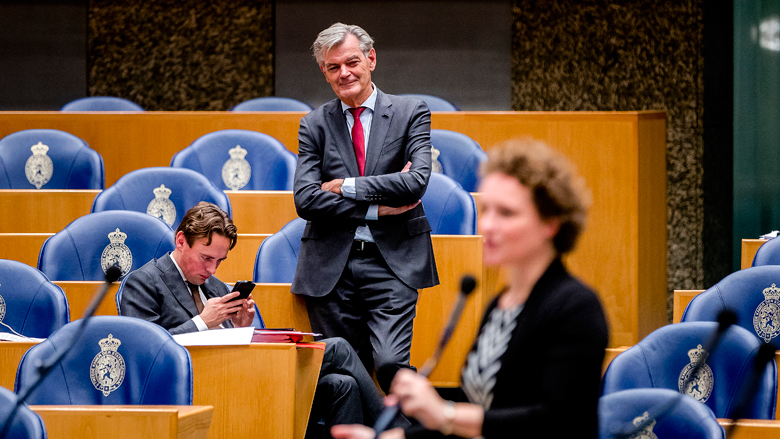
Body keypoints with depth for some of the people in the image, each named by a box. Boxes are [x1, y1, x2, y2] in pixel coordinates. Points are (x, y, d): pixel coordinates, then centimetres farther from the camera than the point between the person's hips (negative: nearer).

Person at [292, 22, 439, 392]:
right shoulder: (315, 125, 10)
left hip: (392, 264, -2)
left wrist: (347, 187, -9)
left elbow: (417, 181, -10)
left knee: (391, 364, -19)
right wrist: (377, 208, -10)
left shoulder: (411, 113, 5)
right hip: (332, 266, 2)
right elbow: (305, 200, -3)